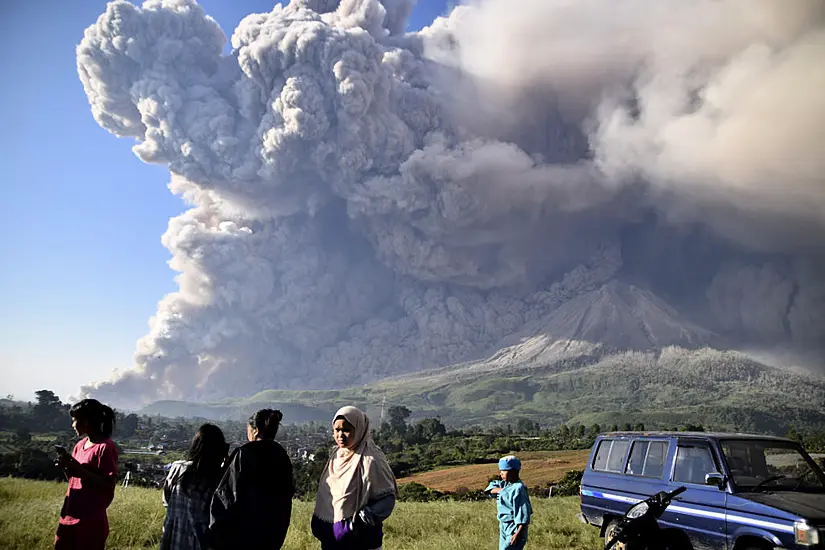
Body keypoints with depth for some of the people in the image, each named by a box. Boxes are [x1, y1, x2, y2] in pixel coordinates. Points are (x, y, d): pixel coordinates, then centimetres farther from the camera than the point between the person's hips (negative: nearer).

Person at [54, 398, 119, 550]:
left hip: (91, 520, -8)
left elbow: (109, 485, -18)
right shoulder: (80, 445, 11)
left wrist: (78, 468, -20)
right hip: (69, 515, 8)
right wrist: (66, 466, -1)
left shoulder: (106, 447, -14)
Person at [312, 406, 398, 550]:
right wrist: (320, 527, 14)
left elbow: (388, 496, -12)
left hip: (360, 538, -7)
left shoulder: (370, 460, -16)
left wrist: (372, 512, -29)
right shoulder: (336, 457, 5)